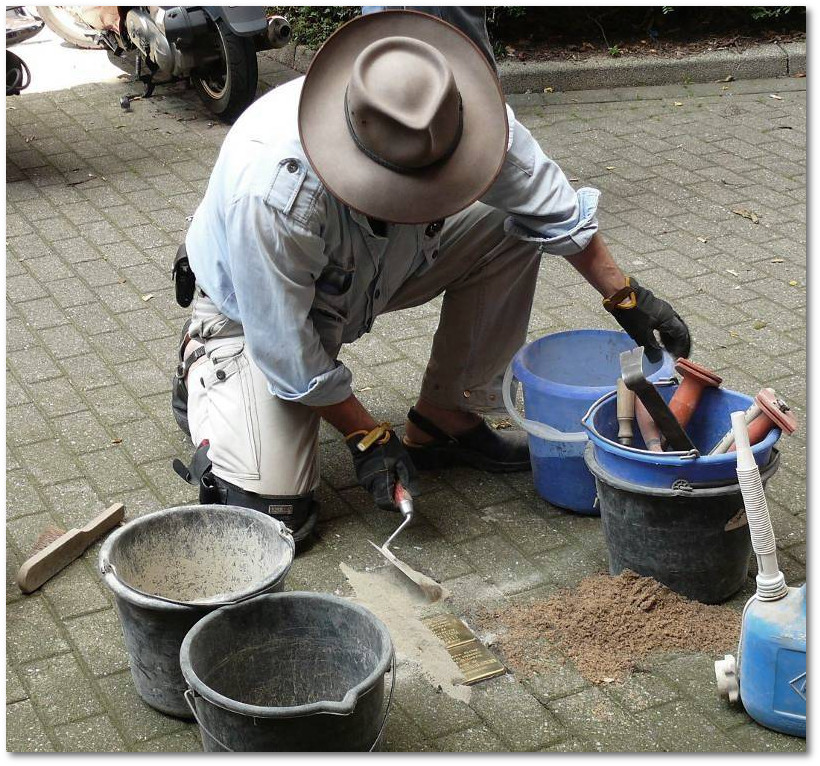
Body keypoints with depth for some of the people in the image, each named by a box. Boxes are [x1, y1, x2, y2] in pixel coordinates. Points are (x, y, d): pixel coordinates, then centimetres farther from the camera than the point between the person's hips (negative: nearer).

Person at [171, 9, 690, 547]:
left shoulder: (462, 117, -28)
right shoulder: (274, 189, -42)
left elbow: (551, 203, -8)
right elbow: (285, 347, -28)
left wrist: (625, 295, -5)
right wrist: (365, 436, -19)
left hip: (375, 272, 6)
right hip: (253, 310, -5)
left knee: (510, 227, -14)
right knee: (271, 517, -18)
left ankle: (445, 421, 0)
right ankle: (203, 374, 11)